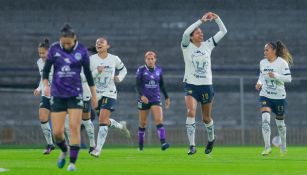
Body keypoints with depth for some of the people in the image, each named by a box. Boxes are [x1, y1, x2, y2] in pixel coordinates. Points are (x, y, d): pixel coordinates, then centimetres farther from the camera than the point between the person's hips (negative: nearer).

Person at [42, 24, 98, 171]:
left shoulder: (81, 51, -4)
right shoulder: (54, 49, -3)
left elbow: (88, 73, 4)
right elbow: (46, 69, 6)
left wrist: (94, 94, 7)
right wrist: (45, 85, -11)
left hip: (75, 94, -1)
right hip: (57, 94, 1)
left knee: (74, 127, -12)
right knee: (57, 132, -2)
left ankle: (72, 162, -6)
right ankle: (64, 150, 30)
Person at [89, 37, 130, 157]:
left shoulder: (114, 59, 0)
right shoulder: (91, 59, -3)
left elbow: (123, 70, 18)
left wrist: (119, 78, -2)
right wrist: (96, 72, -21)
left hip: (109, 93, -2)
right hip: (96, 93, 2)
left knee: (103, 120, -14)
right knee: (105, 121, 13)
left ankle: (98, 149, -13)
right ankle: (121, 126, 45)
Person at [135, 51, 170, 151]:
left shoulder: (159, 70, 5)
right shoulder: (141, 70, -4)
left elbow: (162, 85, 16)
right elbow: (137, 85, -9)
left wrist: (167, 97, 14)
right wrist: (141, 95, -26)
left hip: (156, 99, 1)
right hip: (144, 100, -1)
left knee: (159, 120, -16)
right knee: (142, 123, 8)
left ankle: (163, 143, -26)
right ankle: (140, 145, 25)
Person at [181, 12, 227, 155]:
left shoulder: (207, 45, 5)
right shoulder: (187, 47, -4)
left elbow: (223, 31, 5)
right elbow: (186, 33, -25)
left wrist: (216, 18, -10)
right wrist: (201, 20, -24)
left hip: (206, 85, 3)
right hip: (191, 85, -3)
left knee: (206, 118, 12)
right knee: (191, 112, -22)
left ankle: (211, 139, 40)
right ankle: (192, 146, -22)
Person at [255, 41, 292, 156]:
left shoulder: (282, 62, -10)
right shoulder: (263, 62, 4)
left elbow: (288, 78, -13)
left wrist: (276, 75, -26)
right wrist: (259, 83, -1)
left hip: (279, 96, -2)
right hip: (265, 95, 2)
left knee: (280, 122, 12)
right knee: (265, 119, -19)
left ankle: (283, 146, 35)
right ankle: (267, 147, -21)